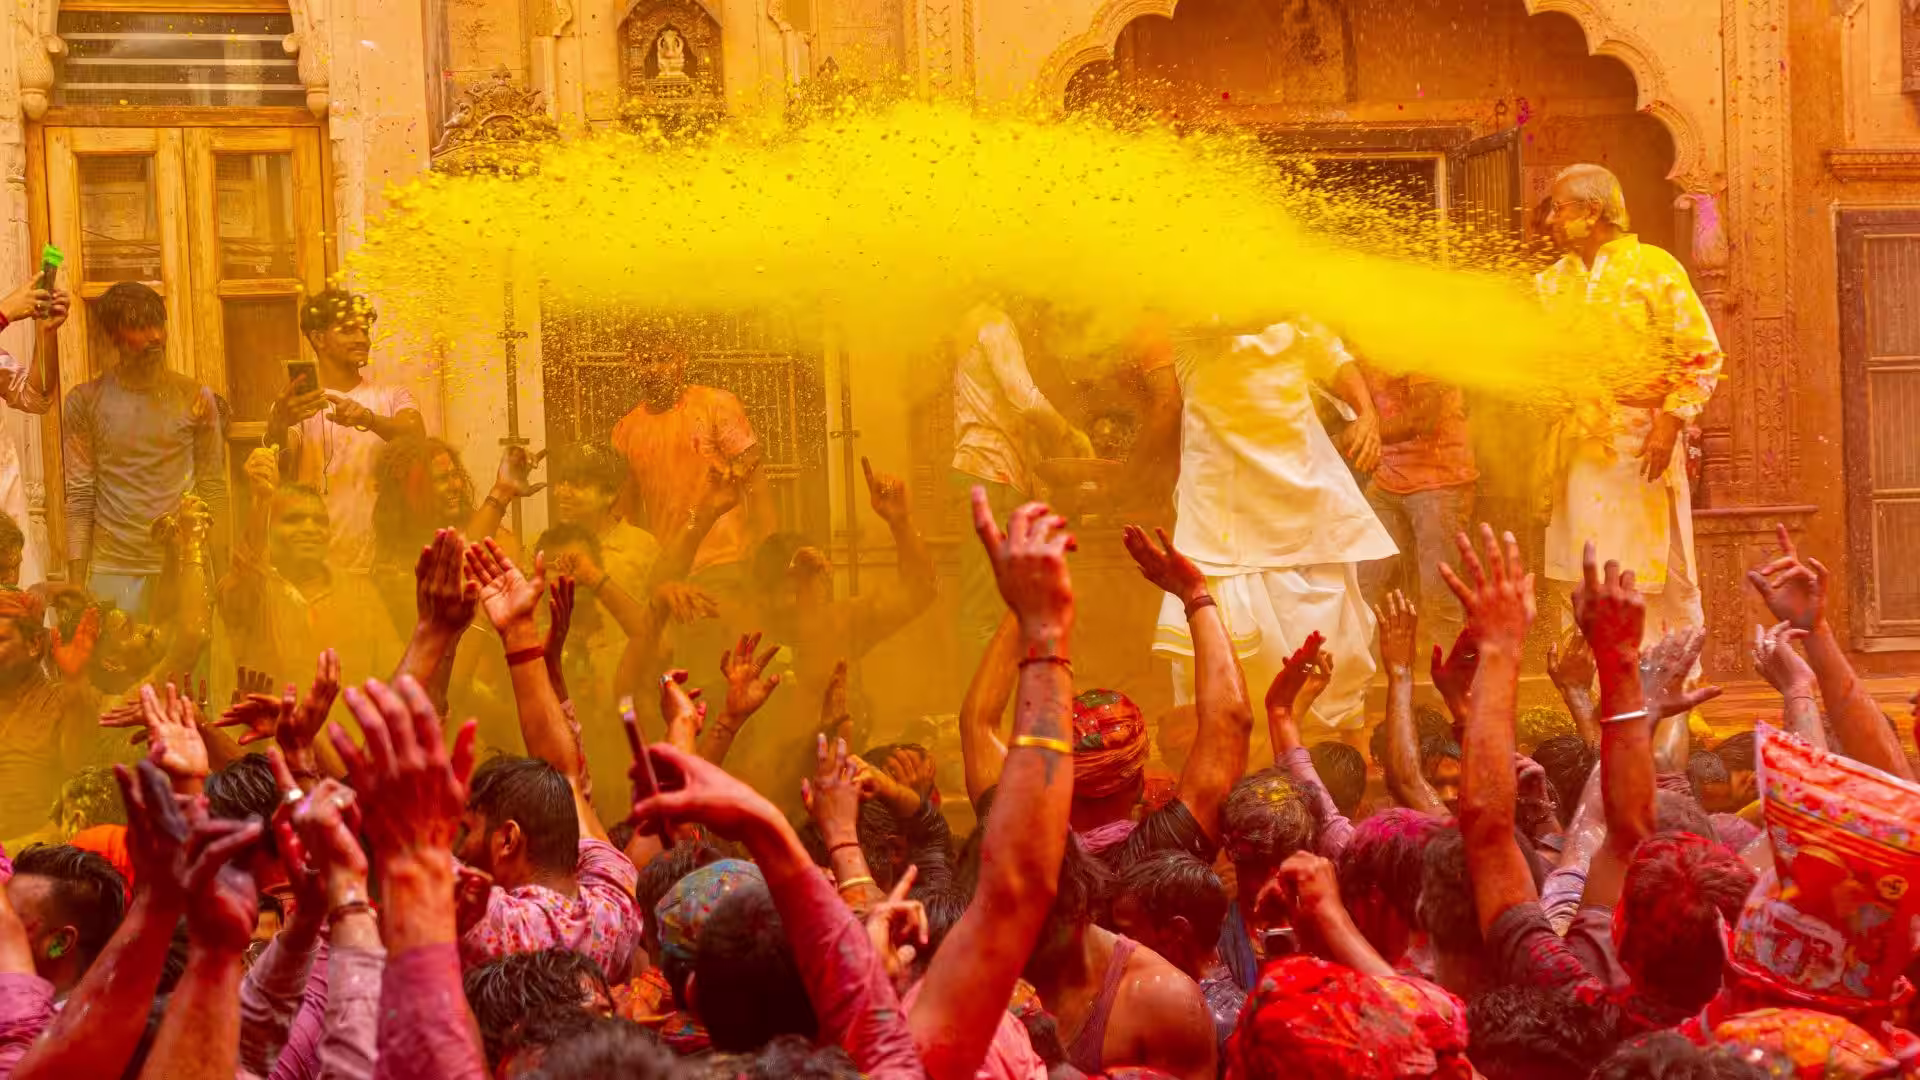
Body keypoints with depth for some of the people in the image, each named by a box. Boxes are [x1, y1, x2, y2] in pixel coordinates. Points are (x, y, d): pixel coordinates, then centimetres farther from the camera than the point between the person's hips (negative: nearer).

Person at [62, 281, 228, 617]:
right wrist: (76, 584, -4)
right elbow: (79, 497, 2)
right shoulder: (85, 401, 3)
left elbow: (213, 489, 5)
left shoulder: (196, 398, 5)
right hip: (112, 573, -1)